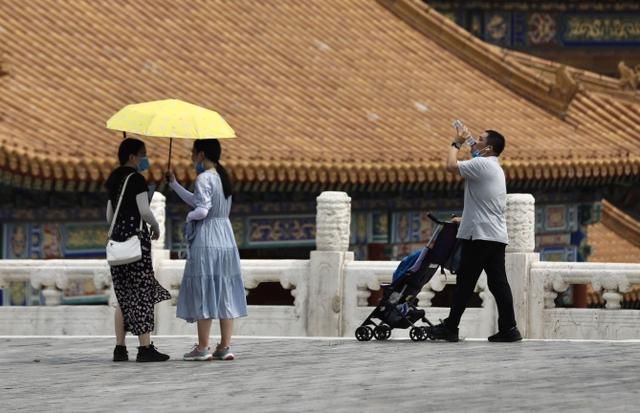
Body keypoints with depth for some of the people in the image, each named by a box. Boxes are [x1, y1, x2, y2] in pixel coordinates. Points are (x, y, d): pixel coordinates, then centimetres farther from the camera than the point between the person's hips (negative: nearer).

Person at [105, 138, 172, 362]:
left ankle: (120, 348, 7)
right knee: (141, 292, -6)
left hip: (117, 235, 8)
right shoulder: (137, 179, -10)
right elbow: (144, 211, -15)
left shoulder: (113, 179, 15)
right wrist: (156, 227, 2)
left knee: (123, 295, 10)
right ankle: (145, 347, -8)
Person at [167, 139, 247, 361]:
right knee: (224, 293, 8)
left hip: (206, 240, -8)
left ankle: (203, 347, -1)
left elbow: (202, 210, -21)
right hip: (225, 238, 8)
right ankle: (225, 346, 7)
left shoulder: (204, 178, -14)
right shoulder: (222, 176, 13)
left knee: (204, 293, -2)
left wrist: (189, 217, 0)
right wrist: (174, 184, 25)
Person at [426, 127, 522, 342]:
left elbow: (452, 166, -15)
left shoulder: (482, 164, -10)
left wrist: (457, 143, -1)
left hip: (480, 235, -9)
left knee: (465, 282, -4)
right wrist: (466, 219, 26)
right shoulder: (495, 169, 22)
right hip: (497, 235, 9)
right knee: (498, 282, 4)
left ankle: (450, 327, 0)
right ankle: (508, 328, -2)